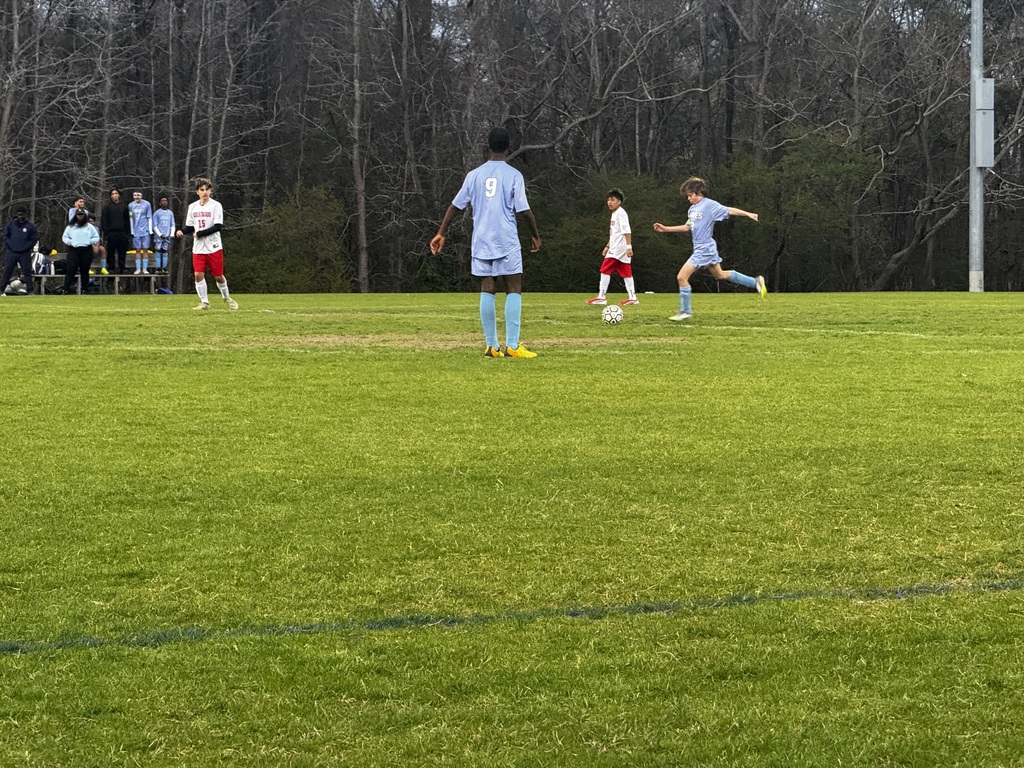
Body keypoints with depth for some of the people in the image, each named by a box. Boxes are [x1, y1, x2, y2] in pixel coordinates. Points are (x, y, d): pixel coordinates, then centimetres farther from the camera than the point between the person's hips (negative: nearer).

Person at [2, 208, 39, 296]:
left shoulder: (30, 226, -2)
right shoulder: (11, 224, 5)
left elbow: (35, 238, 0)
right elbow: (6, 235, 13)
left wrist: (27, 247, -6)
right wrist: (8, 245, 2)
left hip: (25, 254, -2)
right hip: (12, 252, 2)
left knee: (27, 272, 0)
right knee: (7, 271, 2)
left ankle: (30, 290, 5)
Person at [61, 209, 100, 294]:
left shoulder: (89, 227, 10)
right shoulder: (70, 227, 10)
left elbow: (96, 238, 9)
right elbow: (65, 237, 11)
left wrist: (89, 242, -8)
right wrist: (70, 242, -7)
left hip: (86, 251, 1)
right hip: (73, 250, -1)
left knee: (85, 271, 4)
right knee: (70, 270, -9)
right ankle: (66, 290, -11)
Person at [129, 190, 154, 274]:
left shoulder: (146, 204, 0)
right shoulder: (131, 205, 6)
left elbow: (149, 218, 2)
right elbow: (130, 219, 10)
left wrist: (151, 231, -1)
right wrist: (131, 232, 6)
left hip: (145, 231, -2)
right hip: (136, 232, 2)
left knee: (145, 250, 0)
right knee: (138, 250, 3)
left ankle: (145, 269, 4)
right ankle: (138, 269, 6)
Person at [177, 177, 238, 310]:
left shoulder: (216, 205, -7)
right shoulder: (192, 207, 7)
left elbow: (218, 226, -14)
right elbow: (189, 226, 13)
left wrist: (199, 233, -17)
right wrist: (182, 231, -9)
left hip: (214, 248, -3)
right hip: (198, 248, 3)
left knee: (218, 276, 3)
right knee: (198, 274, -7)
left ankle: (227, 298, 27)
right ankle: (204, 302, 4)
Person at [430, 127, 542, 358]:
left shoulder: (474, 175, 7)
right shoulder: (513, 175, -4)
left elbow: (456, 206, 6)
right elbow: (524, 210, -6)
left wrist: (441, 233, 12)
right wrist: (535, 235, 8)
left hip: (481, 242, 4)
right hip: (507, 242, -4)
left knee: (487, 290, 5)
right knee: (514, 290, -1)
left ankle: (491, 346, 2)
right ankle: (512, 346, -12)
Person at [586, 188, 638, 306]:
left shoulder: (620, 213, -12)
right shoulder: (615, 213, 19)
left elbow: (627, 231, -19)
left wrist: (629, 246, -25)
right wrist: (608, 246, 26)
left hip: (618, 249, -10)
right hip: (615, 247, 10)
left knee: (605, 270, -10)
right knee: (625, 272, 8)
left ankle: (601, 297, -10)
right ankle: (632, 297, 7)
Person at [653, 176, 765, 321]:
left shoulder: (709, 205, -12)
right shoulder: (693, 209, 12)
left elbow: (730, 211, -17)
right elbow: (687, 227, 22)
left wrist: (748, 214, -29)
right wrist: (665, 229, 19)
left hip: (704, 249, -10)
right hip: (700, 249, 10)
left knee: (682, 277, -10)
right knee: (720, 275, 20)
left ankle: (685, 311, 0)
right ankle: (755, 282, 27)